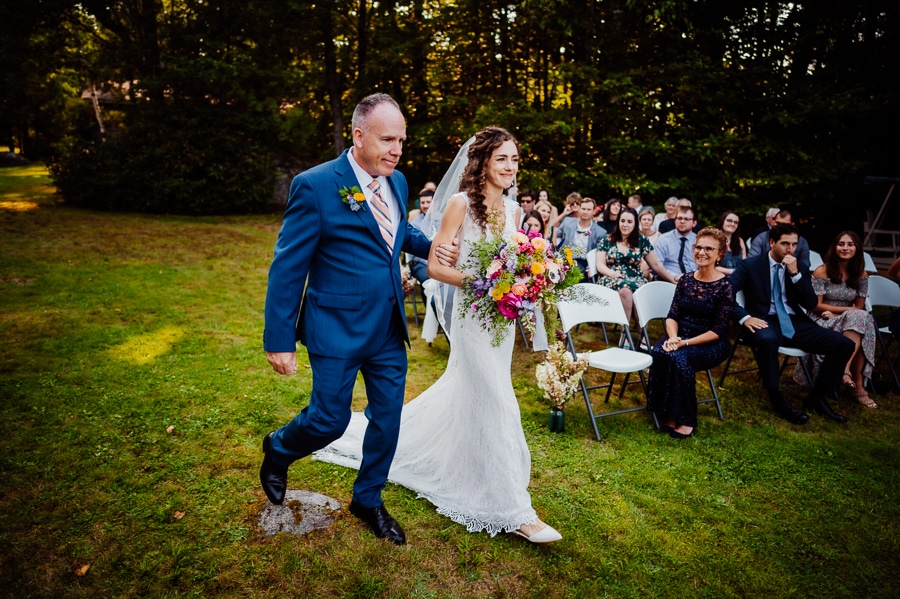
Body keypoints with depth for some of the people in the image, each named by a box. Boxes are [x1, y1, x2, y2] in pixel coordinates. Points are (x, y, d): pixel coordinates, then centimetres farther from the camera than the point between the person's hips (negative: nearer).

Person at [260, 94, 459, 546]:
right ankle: (277, 449, 40)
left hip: (390, 329, 6)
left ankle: (368, 500, 37)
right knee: (329, 420, 5)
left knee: (388, 420, 13)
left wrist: (429, 245, 1)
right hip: (337, 329, -6)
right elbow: (287, 267, -13)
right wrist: (279, 340, -13)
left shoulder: (396, 181, 5)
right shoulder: (315, 185, -15)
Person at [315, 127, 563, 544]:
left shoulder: (512, 209, 7)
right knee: (496, 406, -6)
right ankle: (515, 511, 5)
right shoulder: (462, 204, -13)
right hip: (473, 315, -8)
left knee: (465, 392, 20)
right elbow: (435, 266, -15)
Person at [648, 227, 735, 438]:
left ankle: (686, 419, -16)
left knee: (679, 357, -34)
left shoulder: (725, 286, -8)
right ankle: (666, 413, -15)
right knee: (658, 353, -29)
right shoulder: (686, 280, 6)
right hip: (680, 337, 4)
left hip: (711, 344, -4)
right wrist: (673, 338, -16)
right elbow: (672, 315, 4)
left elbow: (718, 331, -12)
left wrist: (685, 343, -21)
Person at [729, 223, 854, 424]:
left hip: (795, 323, 5)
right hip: (766, 322, -5)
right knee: (767, 339, -41)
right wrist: (744, 317, -22)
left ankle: (816, 398, 4)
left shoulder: (800, 268, 13)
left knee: (844, 345, -13)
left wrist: (795, 274, -9)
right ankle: (777, 400, -22)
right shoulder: (751, 265, 1)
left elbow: (811, 304, 3)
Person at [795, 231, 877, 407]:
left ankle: (845, 369, -35)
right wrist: (847, 310, -13)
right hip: (823, 322, -3)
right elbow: (817, 306, -9)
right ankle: (857, 385, -26)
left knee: (860, 319, -33)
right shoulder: (822, 272, -7)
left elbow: (859, 308, 6)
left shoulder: (861, 275, 5)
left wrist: (835, 313, -11)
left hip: (850, 322, 3)